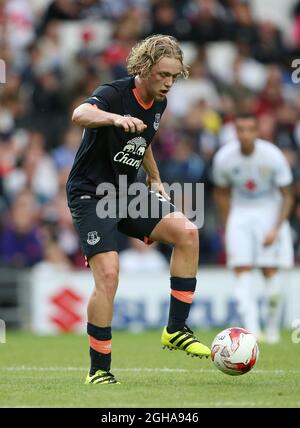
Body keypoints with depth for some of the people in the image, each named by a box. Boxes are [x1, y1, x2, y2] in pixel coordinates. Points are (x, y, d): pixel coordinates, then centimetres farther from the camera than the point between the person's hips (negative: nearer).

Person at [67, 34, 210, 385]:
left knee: (186, 231, -15)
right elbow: (80, 114, -44)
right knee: (108, 275, -20)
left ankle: (176, 330, -7)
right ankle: (98, 370, -7)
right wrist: (117, 118, -61)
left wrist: (154, 178, 24)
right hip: (91, 194, -7)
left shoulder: (159, 104, 5)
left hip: (126, 192, 7)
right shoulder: (114, 94, -19)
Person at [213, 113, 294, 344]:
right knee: (242, 272, -13)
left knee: (271, 272, -7)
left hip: (270, 212, -2)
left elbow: (287, 196, -8)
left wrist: (275, 229, -17)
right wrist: (227, 228, 7)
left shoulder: (273, 156, -18)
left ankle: (273, 329, 8)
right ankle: (252, 330, -20)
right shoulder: (224, 158, -12)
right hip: (240, 214, 2)